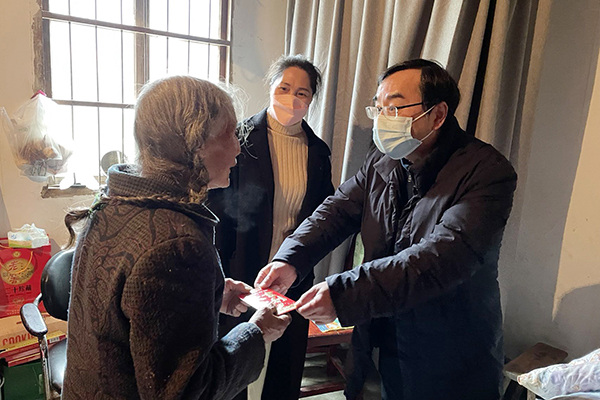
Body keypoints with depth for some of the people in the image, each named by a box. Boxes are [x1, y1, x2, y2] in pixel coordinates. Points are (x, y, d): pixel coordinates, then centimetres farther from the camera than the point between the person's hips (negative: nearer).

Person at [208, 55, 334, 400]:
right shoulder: (241, 139, -8)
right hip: (243, 271, -3)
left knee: (287, 360, 18)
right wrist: (219, 273, -11)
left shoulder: (318, 151, 3)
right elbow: (219, 209, -9)